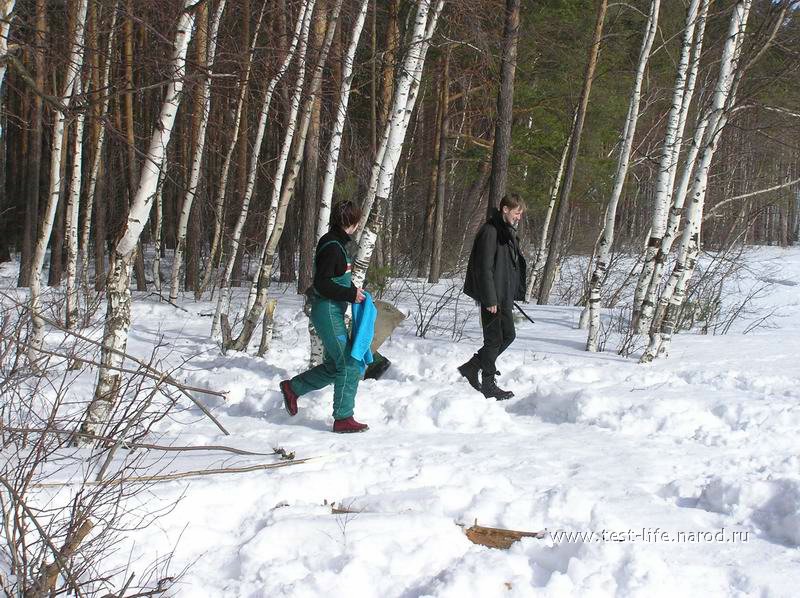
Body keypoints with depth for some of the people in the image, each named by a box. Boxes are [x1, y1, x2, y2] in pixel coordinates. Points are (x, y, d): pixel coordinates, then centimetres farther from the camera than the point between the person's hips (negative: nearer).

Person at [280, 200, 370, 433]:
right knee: (349, 366, -7)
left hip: (333, 312, 10)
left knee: (334, 366, 17)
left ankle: (292, 388, 27)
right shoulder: (332, 247, -18)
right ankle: (343, 419, -3)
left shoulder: (337, 243, 13)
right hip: (328, 312, -10)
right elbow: (322, 285, -22)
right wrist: (351, 294, -17)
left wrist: (353, 290, 9)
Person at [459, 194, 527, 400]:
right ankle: (488, 386, 8)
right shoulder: (490, 232, -16)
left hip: (505, 296, 10)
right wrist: (490, 299, -22)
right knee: (494, 339, -2)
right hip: (492, 297, -10)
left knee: (508, 335, 15)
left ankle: (471, 367, 23)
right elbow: (484, 267, -21)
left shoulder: (508, 232, 15)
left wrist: (515, 293, 16)